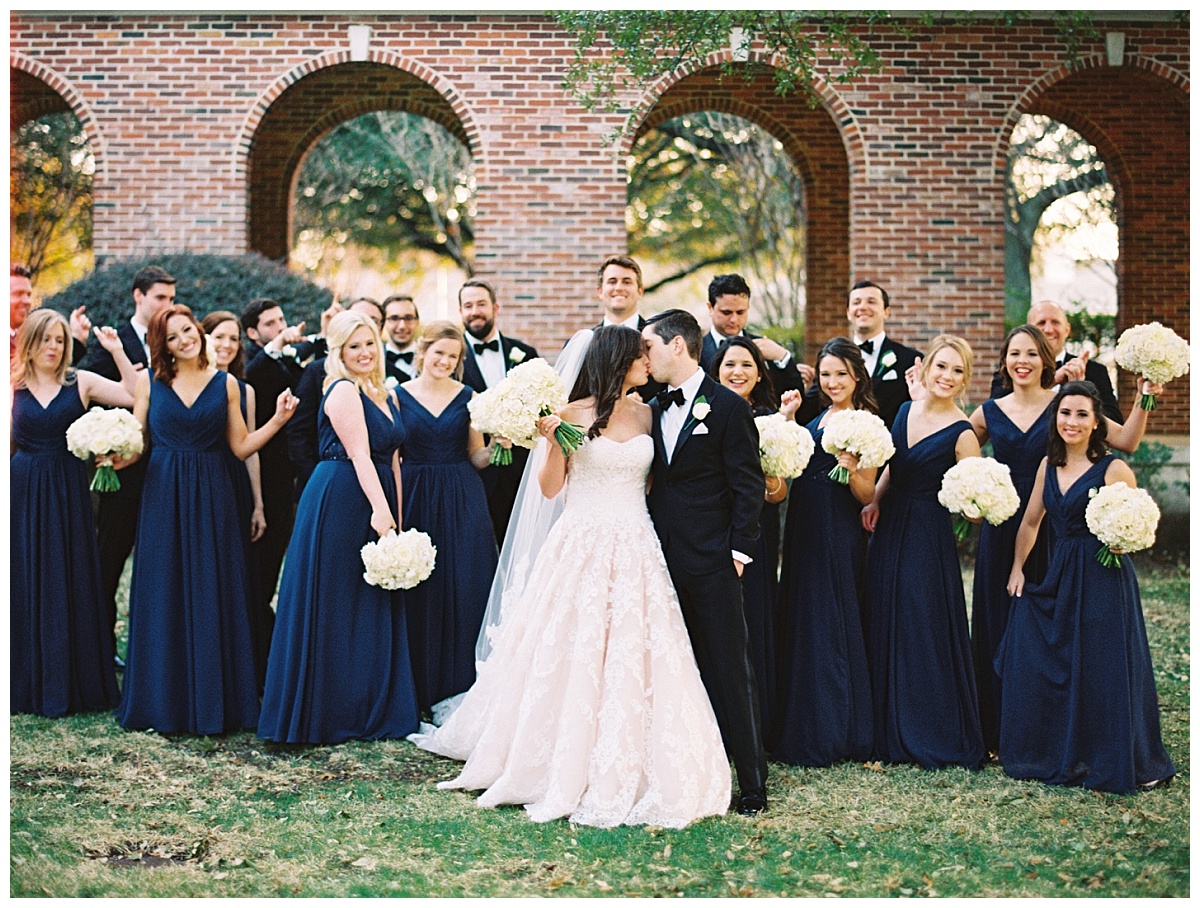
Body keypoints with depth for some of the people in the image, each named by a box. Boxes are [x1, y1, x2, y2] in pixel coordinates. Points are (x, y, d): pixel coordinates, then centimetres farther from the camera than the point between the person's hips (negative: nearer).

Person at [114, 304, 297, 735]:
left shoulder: (225, 384, 6)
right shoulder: (150, 381, 4)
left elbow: (241, 446, 6)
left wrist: (278, 419, -6)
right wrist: (116, 457, -17)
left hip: (212, 496, 0)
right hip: (164, 496, 0)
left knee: (212, 597, 2)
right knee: (164, 595, 2)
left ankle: (213, 701, 11)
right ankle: (165, 701, 12)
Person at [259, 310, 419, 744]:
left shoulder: (387, 396, 15)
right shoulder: (343, 391, -10)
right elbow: (359, 454, -19)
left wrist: (396, 519, 9)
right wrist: (379, 510, -27)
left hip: (376, 504, 9)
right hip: (340, 503, -9)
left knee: (375, 608, 13)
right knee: (335, 606, -3)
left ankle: (370, 709, 22)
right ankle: (326, 712, 4)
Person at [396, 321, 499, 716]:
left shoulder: (469, 398, 5)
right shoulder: (399, 396, 2)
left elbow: (476, 458, 8)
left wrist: (495, 446, -13)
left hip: (462, 504, 0)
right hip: (415, 500, 0)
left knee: (464, 590, -2)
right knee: (419, 596, 1)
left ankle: (460, 690, 7)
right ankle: (421, 688, 13)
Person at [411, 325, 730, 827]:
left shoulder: (645, 413, 9)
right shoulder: (575, 413, -3)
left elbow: (656, 477, 13)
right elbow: (550, 487, -3)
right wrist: (552, 441, -16)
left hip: (636, 550, 4)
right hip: (582, 549, -3)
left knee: (634, 660, 2)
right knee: (572, 658, 1)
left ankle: (624, 773, 11)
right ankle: (566, 767, 15)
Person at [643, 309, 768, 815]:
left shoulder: (727, 407, -6)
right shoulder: (653, 411, 13)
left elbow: (750, 486, -7)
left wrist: (738, 551, -11)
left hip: (712, 564, -6)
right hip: (665, 559, 6)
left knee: (731, 672, -3)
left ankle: (752, 782, 3)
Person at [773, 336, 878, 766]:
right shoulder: (816, 418, 13)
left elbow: (867, 495, -9)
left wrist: (851, 469, -27)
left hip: (840, 537, -7)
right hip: (803, 532, 7)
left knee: (834, 628, 0)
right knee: (801, 625, 11)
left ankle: (835, 734, 10)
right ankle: (803, 728, 21)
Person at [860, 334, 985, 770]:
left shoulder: (962, 434, -13)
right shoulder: (905, 410, 5)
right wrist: (875, 501, 6)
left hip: (928, 539, -7)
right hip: (888, 530, 7)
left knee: (926, 635, -1)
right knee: (885, 631, 13)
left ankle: (938, 736, 13)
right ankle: (891, 733, 26)